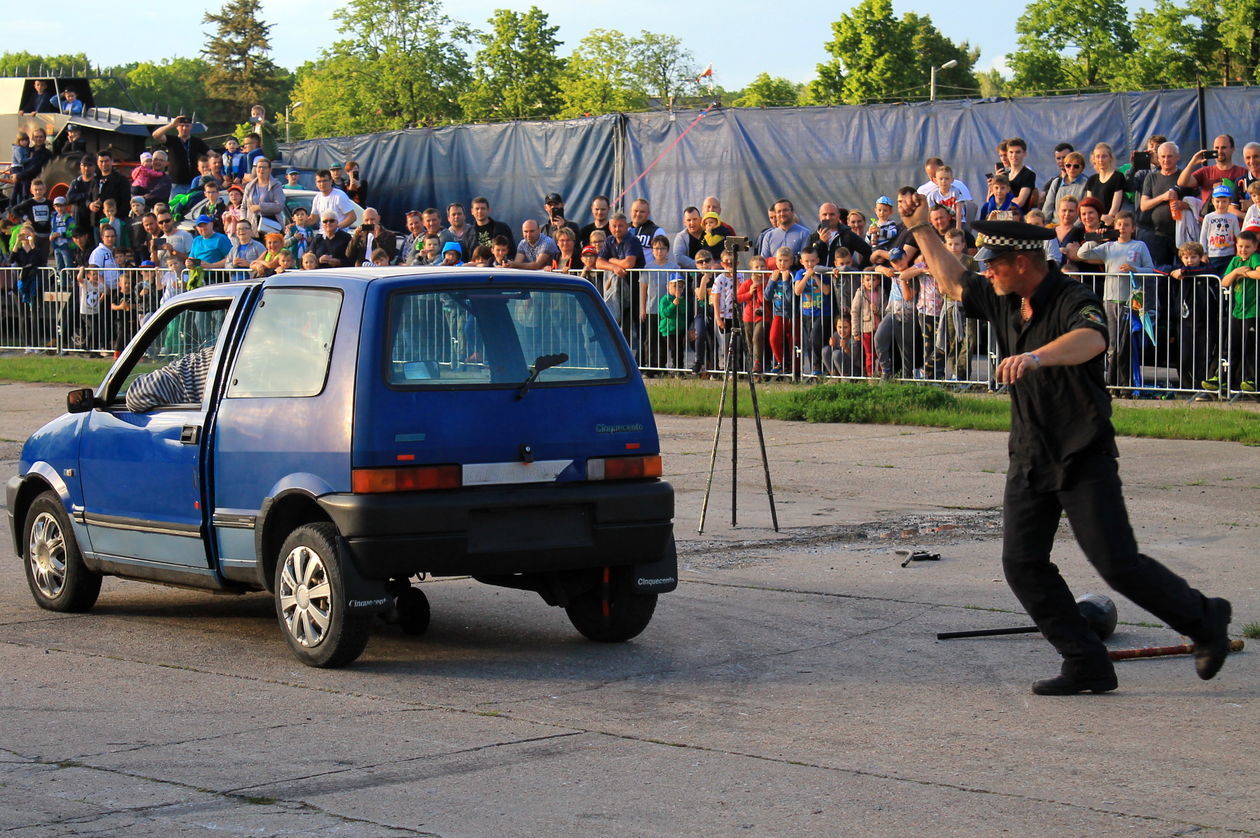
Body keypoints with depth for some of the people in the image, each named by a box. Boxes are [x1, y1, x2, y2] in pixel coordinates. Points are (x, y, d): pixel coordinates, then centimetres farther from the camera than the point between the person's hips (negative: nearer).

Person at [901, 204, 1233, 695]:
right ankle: (1086, 666, 3)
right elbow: (953, 283, 25)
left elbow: (1090, 340, -42)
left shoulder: (1074, 301, -19)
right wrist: (919, 229, 20)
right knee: (1022, 563, -3)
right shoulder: (1002, 301, 6)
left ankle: (1205, 621, 14)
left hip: (1085, 458, -8)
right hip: (1029, 460, 8)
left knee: (1118, 565, -9)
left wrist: (1035, 357, -59)